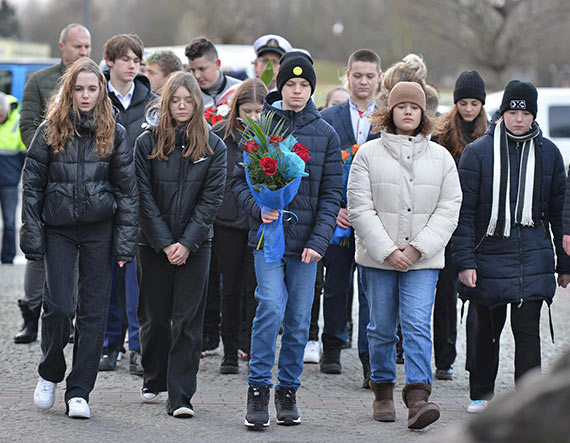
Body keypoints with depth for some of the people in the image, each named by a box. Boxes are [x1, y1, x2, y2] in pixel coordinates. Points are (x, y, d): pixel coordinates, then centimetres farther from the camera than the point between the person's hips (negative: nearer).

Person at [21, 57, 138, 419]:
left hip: (99, 229, 1)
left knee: (94, 309, 0)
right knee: (59, 305, -8)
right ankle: (50, 374, 18)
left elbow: (127, 189, 4)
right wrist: (32, 236, -4)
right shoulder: (51, 131, 1)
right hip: (58, 228, -1)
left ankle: (79, 392, 7)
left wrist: (126, 242, -2)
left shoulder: (114, 133, 4)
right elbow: (32, 185, 3)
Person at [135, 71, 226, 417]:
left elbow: (211, 199, -3)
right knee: (155, 317, 8)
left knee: (188, 320, -5)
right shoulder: (148, 143, 0)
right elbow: (145, 197, -2)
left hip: (195, 245, -1)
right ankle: (154, 380, 30)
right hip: (154, 243, 1)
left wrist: (187, 243, -11)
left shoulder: (213, 147, 1)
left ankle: (181, 396, -5)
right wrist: (165, 243, -10)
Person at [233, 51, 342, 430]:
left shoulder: (325, 134, 5)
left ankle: (288, 390, 18)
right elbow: (240, 178, 5)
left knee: (299, 319, 5)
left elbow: (331, 194, 3)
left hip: (306, 240, 2)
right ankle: (259, 389, -7)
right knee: (271, 307, -16)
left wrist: (319, 241, -7)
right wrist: (259, 208, -15)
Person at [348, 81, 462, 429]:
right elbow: (360, 209, -3)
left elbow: (449, 209, 3)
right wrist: (387, 251, -12)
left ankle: (418, 397, -18)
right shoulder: (369, 154, 2)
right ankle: (383, 391, 23)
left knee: (417, 324, -12)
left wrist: (418, 248, -9)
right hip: (378, 257, 0)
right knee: (382, 328, 7)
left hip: (424, 259, 0)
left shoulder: (441, 157, 7)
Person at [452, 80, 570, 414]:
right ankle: (481, 394, 29)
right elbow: (465, 211, -3)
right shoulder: (478, 152, -2)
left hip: (533, 258, 1)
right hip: (489, 254, 0)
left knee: (528, 330, -6)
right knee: (488, 328, 12)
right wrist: (465, 261, -9)